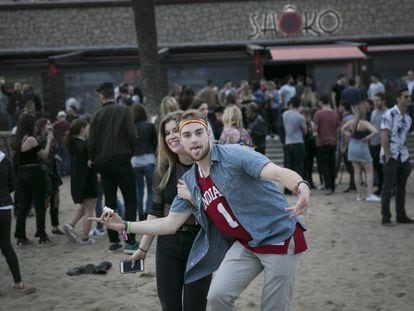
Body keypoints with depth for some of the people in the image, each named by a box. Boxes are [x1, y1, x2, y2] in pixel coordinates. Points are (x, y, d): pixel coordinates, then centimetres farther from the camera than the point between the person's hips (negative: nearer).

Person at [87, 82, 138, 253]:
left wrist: (94, 160, 13)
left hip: (103, 162, 3)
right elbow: (132, 135, -11)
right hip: (121, 160, -3)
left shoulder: (98, 115, 3)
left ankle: (113, 241, 11)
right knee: (130, 200, 1)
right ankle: (130, 241, -7)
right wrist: (130, 151, 7)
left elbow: (91, 142, -1)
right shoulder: (123, 110, -4)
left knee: (110, 201, 11)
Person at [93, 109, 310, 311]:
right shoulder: (189, 182, 4)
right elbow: (170, 224, 8)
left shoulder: (233, 155, -17)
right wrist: (124, 226, 3)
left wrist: (301, 186, -53)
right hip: (245, 244, 6)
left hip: (279, 237, -6)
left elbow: (278, 172, -30)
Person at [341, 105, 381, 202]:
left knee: (357, 171, 10)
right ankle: (370, 195, -4)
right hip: (362, 147, -5)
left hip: (352, 146, 5)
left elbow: (342, 129, 15)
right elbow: (374, 131, -28)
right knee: (369, 171, 3)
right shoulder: (364, 123, -16)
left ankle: (359, 195, 12)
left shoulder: (351, 122, 1)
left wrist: (350, 135, 7)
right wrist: (367, 138, -15)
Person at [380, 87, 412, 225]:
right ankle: (385, 217, 2)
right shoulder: (389, 114, -10)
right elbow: (384, 136, -14)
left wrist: (406, 154, 10)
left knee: (401, 187, 10)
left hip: (403, 156, 7)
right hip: (391, 156, -7)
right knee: (388, 187, -2)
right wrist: (387, 156, -18)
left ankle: (401, 215, 18)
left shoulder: (408, 118, 12)